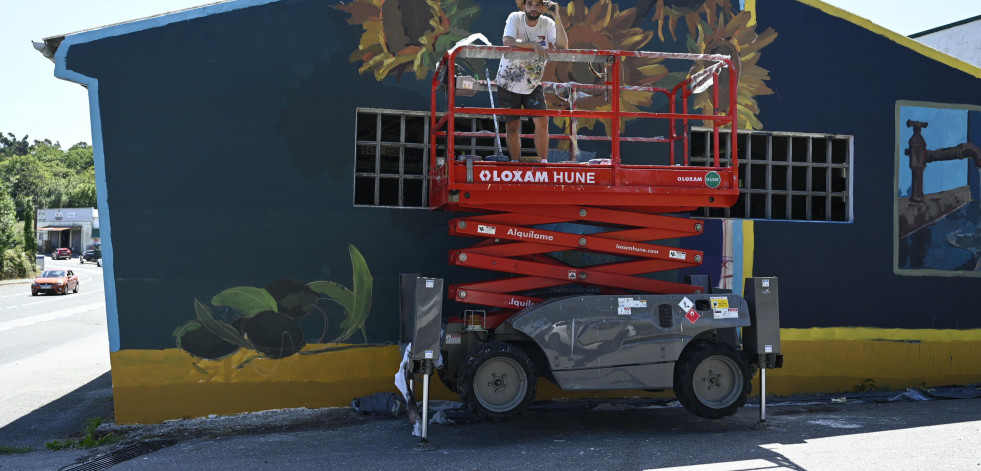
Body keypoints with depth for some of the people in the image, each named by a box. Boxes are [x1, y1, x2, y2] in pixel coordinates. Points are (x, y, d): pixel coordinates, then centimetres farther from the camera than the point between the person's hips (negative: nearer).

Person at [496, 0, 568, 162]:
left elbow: (563, 46, -23)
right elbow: (507, 41, -30)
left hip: (533, 85, 1)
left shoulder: (548, 23, -8)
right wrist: (533, 44, -37)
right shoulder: (515, 18, -13)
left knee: (542, 122, -8)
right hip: (508, 83, -1)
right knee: (512, 127, 5)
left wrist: (557, 18, -29)